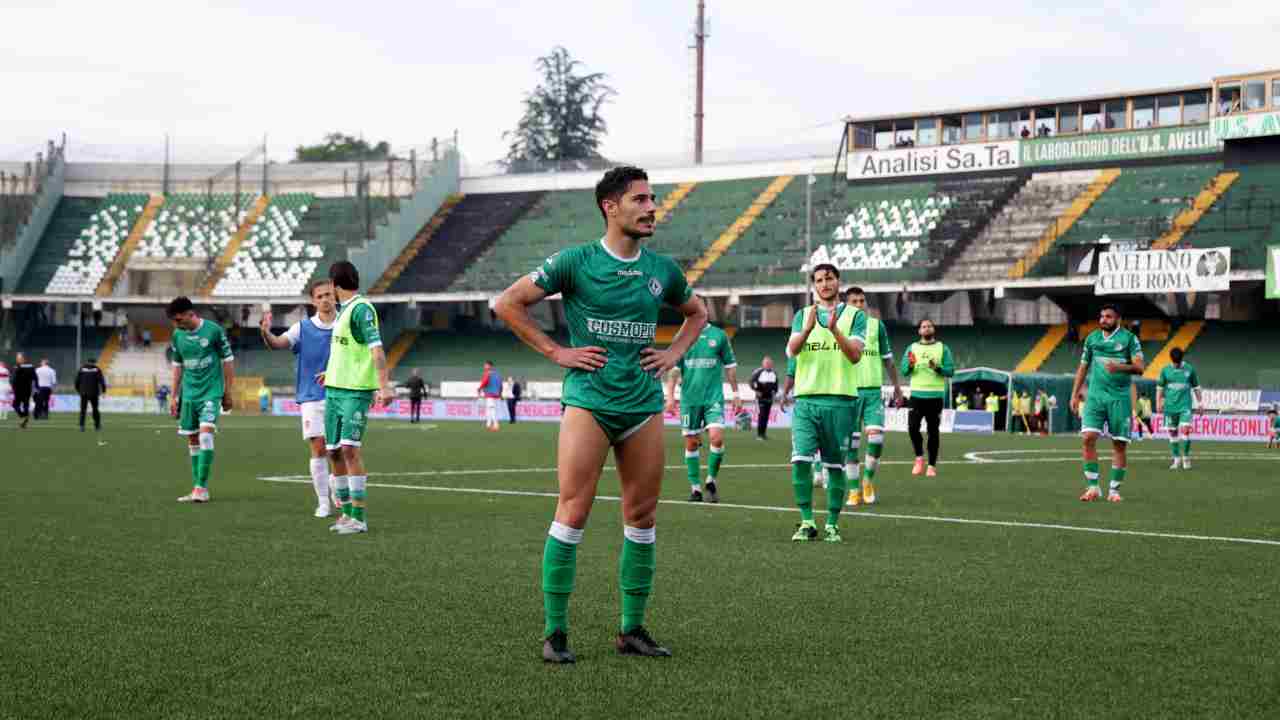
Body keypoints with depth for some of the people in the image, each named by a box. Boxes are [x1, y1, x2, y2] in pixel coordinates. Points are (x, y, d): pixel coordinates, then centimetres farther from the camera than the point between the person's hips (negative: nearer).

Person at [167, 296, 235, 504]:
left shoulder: (214, 330, -9)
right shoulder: (177, 335, 5)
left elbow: (228, 361, -2)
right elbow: (177, 366, 15)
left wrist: (227, 392, -1)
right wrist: (174, 397, 13)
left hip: (211, 391, -5)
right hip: (189, 393, 5)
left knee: (205, 433, -18)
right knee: (192, 439, 5)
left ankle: (202, 487, -16)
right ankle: (197, 490, 12)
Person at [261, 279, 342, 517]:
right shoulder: (303, 328, -1)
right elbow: (278, 343, -13)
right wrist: (266, 333, -36)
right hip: (312, 398, -1)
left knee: (337, 451, 4)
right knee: (318, 450, -6)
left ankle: (338, 495, 29)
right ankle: (323, 502, 4)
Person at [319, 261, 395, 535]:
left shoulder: (361, 308, -12)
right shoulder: (343, 310, 15)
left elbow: (376, 347, -21)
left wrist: (384, 385, -31)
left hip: (356, 392, -9)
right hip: (335, 389, 9)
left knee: (349, 449, -15)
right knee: (334, 452, 7)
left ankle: (359, 517, -12)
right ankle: (347, 512, 16)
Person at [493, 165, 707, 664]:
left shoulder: (663, 269, 10)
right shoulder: (575, 262, -4)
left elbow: (696, 312, 29)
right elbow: (507, 304, 0)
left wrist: (674, 353, 12)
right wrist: (556, 351, -5)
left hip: (644, 404, 5)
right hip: (589, 402, -5)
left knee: (641, 517, 6)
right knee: (573, 513, -8)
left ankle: (632, 629, 17)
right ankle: (555, 632, -1)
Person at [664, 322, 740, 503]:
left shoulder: (719, 335, 4)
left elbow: (730, 366, 9)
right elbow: (674, 368, 5)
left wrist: (735, 394, 7)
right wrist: (670, 396, -3)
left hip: (713, 397, -1)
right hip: (689, 398, 1)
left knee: (717, 438, -16)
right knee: (691, 443, 3)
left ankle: (711, 480, 4)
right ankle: (695, 488, 13)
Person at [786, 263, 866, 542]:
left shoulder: (855, 316, 5)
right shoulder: (803, 315, 12)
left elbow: (855, 355, -8)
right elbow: (791, 350, -2)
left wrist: (835, 329, -22)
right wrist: (808, 328, -20)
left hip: (841, 398, -1)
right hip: (806, 397, 1)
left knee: (835, 466, 3)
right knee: (800, 461, -11)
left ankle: (832, 524, 11)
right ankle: (807, 522, -1)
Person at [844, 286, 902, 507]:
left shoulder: (877, 325, 7)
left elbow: (888, 360, 14)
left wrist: (897, 387, 14)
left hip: (873, 391, 1)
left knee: (876, 438, -14)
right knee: (850, 443, -1)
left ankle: (868, 479, 9)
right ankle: (854, 490, 10)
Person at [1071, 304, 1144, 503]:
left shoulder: (1129, 338, -1)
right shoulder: (1092, 338, 10)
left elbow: (1140, 367, -8)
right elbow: (1083, 367, 18)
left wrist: (1120, 367, -26)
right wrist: (1075, 393, 13)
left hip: (1119, 397, -2)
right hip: (1095, 395, 2)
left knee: (1119, 444, 0)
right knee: (1089, 437, -12)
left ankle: (1114, 490, 10)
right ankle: (1093, 487, -4)